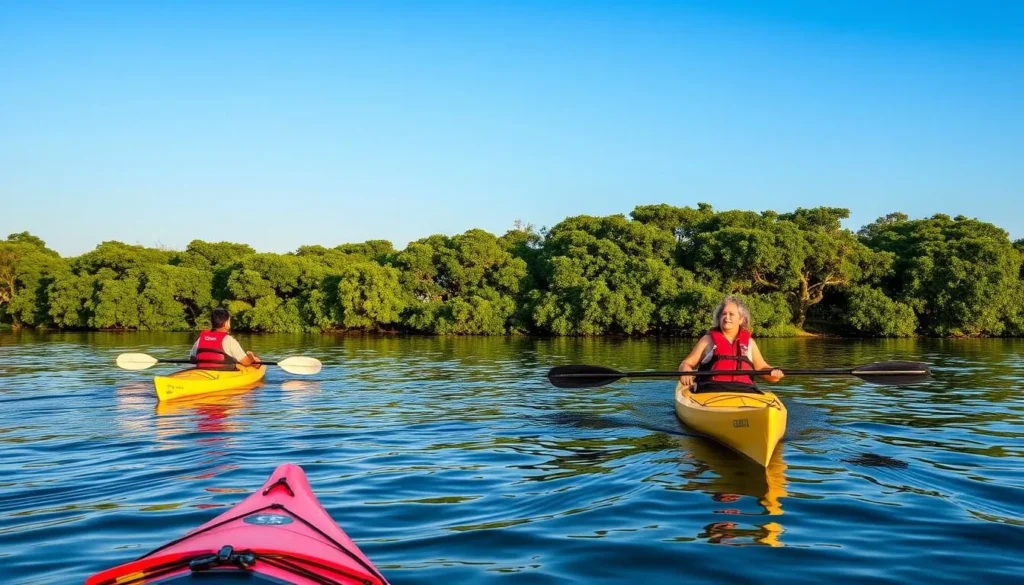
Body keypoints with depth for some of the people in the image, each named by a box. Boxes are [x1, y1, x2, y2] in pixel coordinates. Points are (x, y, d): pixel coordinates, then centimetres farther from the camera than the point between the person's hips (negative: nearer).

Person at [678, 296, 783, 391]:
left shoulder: (749, 342, 22)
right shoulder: (708, 340, 15)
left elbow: (762, 368, 26)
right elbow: (687, 363, 14)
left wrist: (773, 373, 3)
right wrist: (685, 371, -10)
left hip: (743, 390, 2)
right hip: (712, 389, -2)